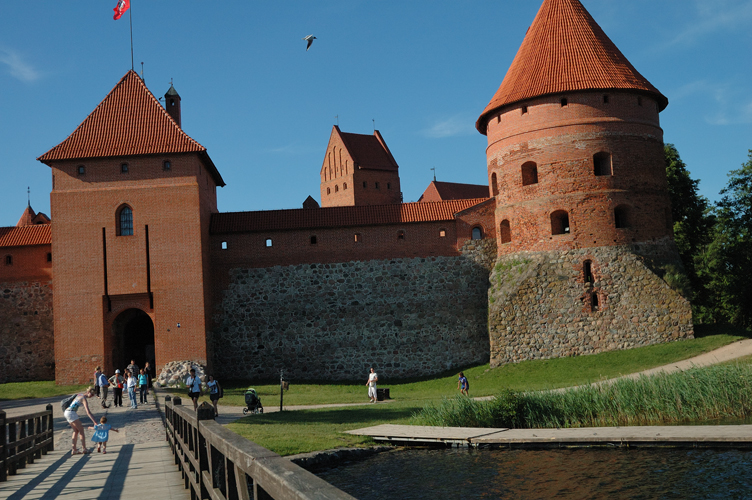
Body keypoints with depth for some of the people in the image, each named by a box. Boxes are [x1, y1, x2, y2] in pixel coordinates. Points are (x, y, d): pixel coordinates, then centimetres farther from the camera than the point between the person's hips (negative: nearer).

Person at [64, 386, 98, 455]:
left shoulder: (80, 394, 14)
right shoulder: (84, 399, -15)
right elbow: (88, 412, -23)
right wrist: (94, 422, -27)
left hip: (67, 412, 10)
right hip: (71, 413, -10)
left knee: (76, 431, 12)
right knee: (81, 430, -4)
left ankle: (74, 450, 8)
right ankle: (84, 448, -9)